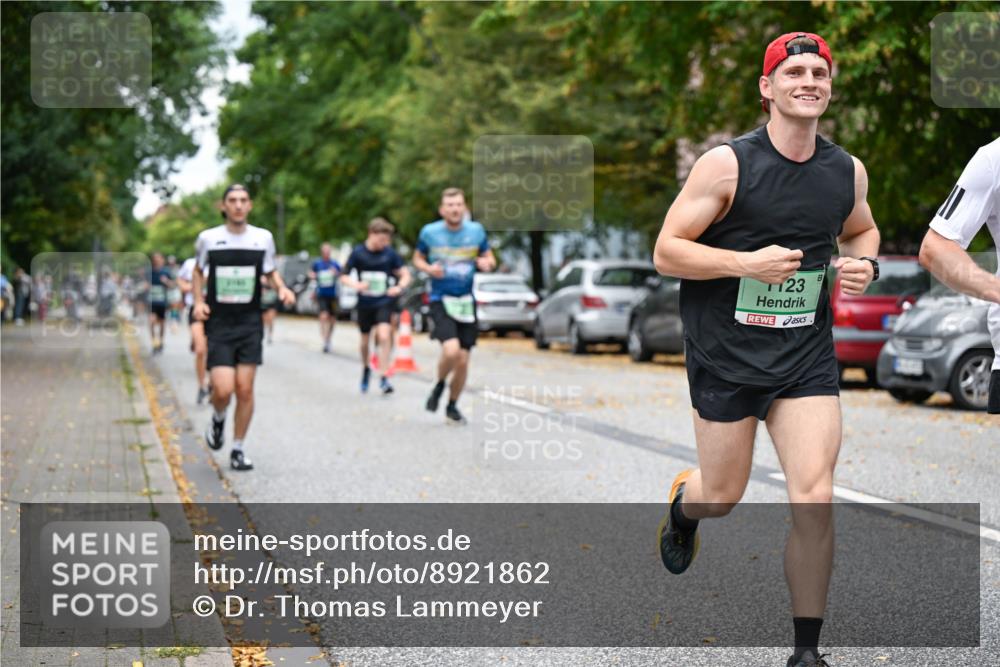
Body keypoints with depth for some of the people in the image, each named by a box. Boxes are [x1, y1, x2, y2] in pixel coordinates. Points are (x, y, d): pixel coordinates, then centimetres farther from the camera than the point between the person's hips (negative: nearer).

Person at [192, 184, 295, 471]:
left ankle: (238, 449, 14)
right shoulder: (208, 239, -1)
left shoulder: (263, 238, 2)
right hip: (219, 325, -1)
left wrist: (282, 288, -3)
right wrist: (198, 301, 1)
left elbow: (270, 271, 17)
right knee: (223, 389, -13)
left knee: (245, 389, -2)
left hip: (250, 324, 1)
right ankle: (218, 420, 22)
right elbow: (199, 271, 16)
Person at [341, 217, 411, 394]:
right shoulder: (358, 252, -6)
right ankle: (366, 370, 43)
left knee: (384, 336, -21)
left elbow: (405, 275, 1)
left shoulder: (390, 253, -6)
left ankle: (384, 378, -15)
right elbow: (344, 276, 0)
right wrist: (356, 285, -20)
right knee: (365, 340, 14)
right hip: (365, 303, 1)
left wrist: (399, 287, -19)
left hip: (384, 302, -1)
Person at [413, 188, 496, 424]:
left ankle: (452, 406, 25)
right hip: (440, 300, -3)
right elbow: (417, 258, 11)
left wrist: (486, 263, -10)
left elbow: (489, 259, 14)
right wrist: (428, 268, -11)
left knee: (463, 360, 3)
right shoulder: (429, 232, -3)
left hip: (466, 301, 3)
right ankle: (439, 385, 8)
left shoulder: (476, 231, 2)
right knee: (451, 350, -24)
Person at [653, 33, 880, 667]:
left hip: (808, 356, 3)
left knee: (815, 499, -8)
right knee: (723, 495, 11)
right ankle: (683, 504, 51)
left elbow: (860, 230, 24)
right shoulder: (727, 164, -11)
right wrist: (746, 263, -23)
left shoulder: (848, 171, 3)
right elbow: (667, 252, -10)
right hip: (726, 354, -3)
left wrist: (864, 265, 1)